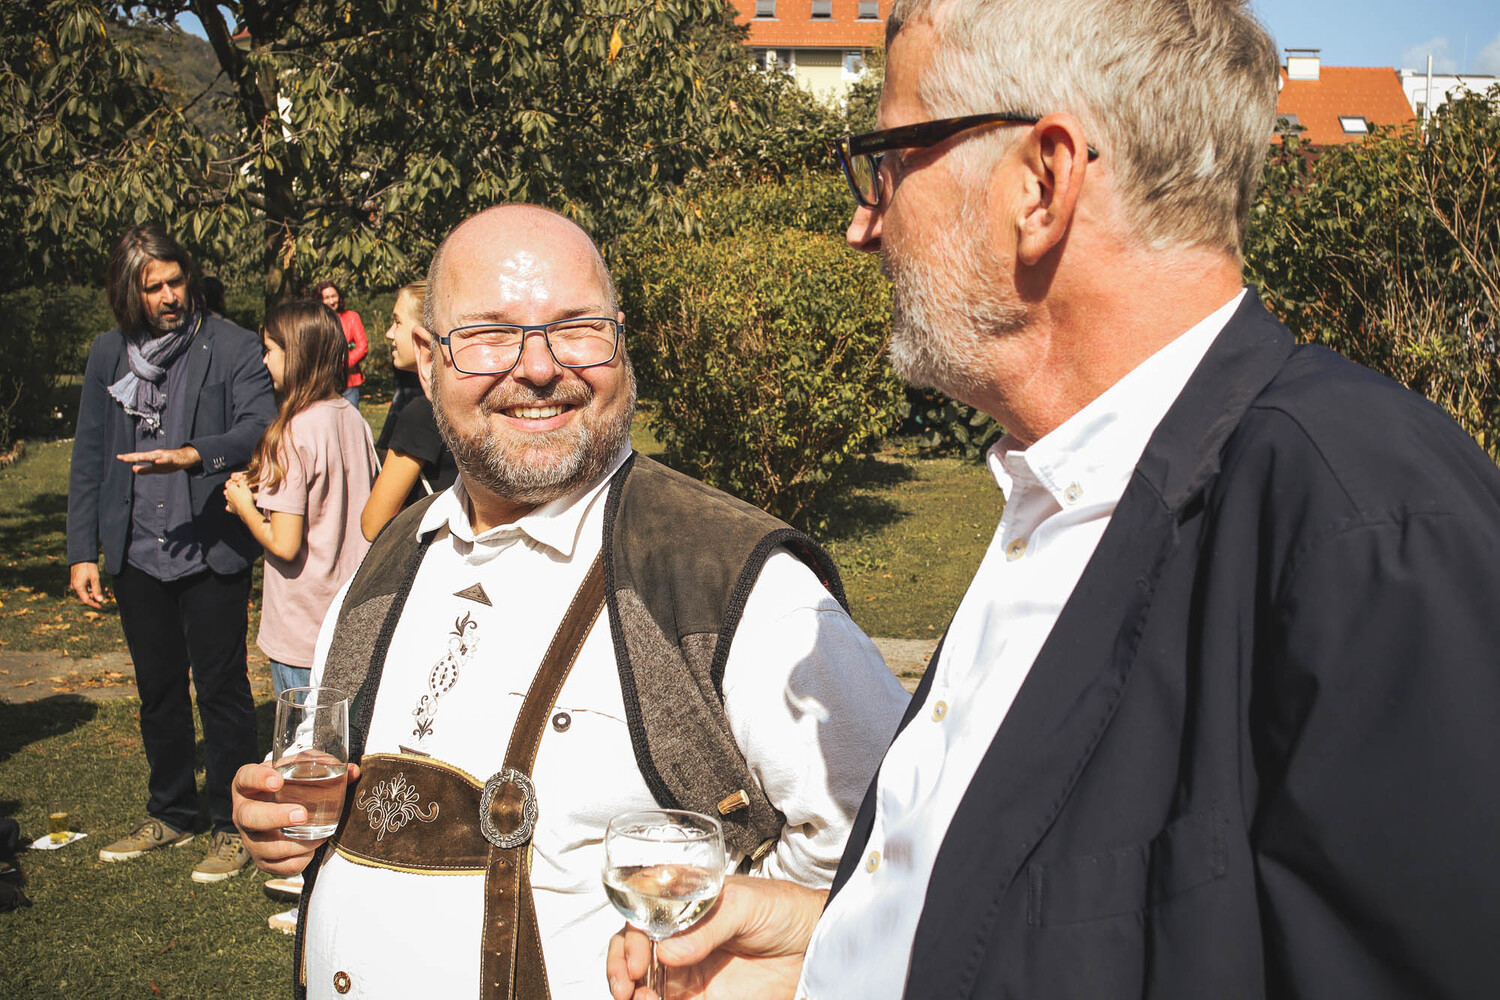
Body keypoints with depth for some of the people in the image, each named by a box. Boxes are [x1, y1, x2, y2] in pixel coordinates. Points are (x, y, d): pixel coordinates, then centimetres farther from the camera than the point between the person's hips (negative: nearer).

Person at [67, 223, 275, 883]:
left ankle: (232, 827, 19)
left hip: (212, 553, -4)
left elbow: (261, 427, -18)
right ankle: (171, 815, 34)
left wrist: (194, 454, -34)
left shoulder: (232, 347, -6)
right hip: (138, 555, 5)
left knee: (221, 691, 4)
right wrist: (81, 550, 6)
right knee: (158, 691, 17)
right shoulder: (108, 354, 7)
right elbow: (89, 456, 10)